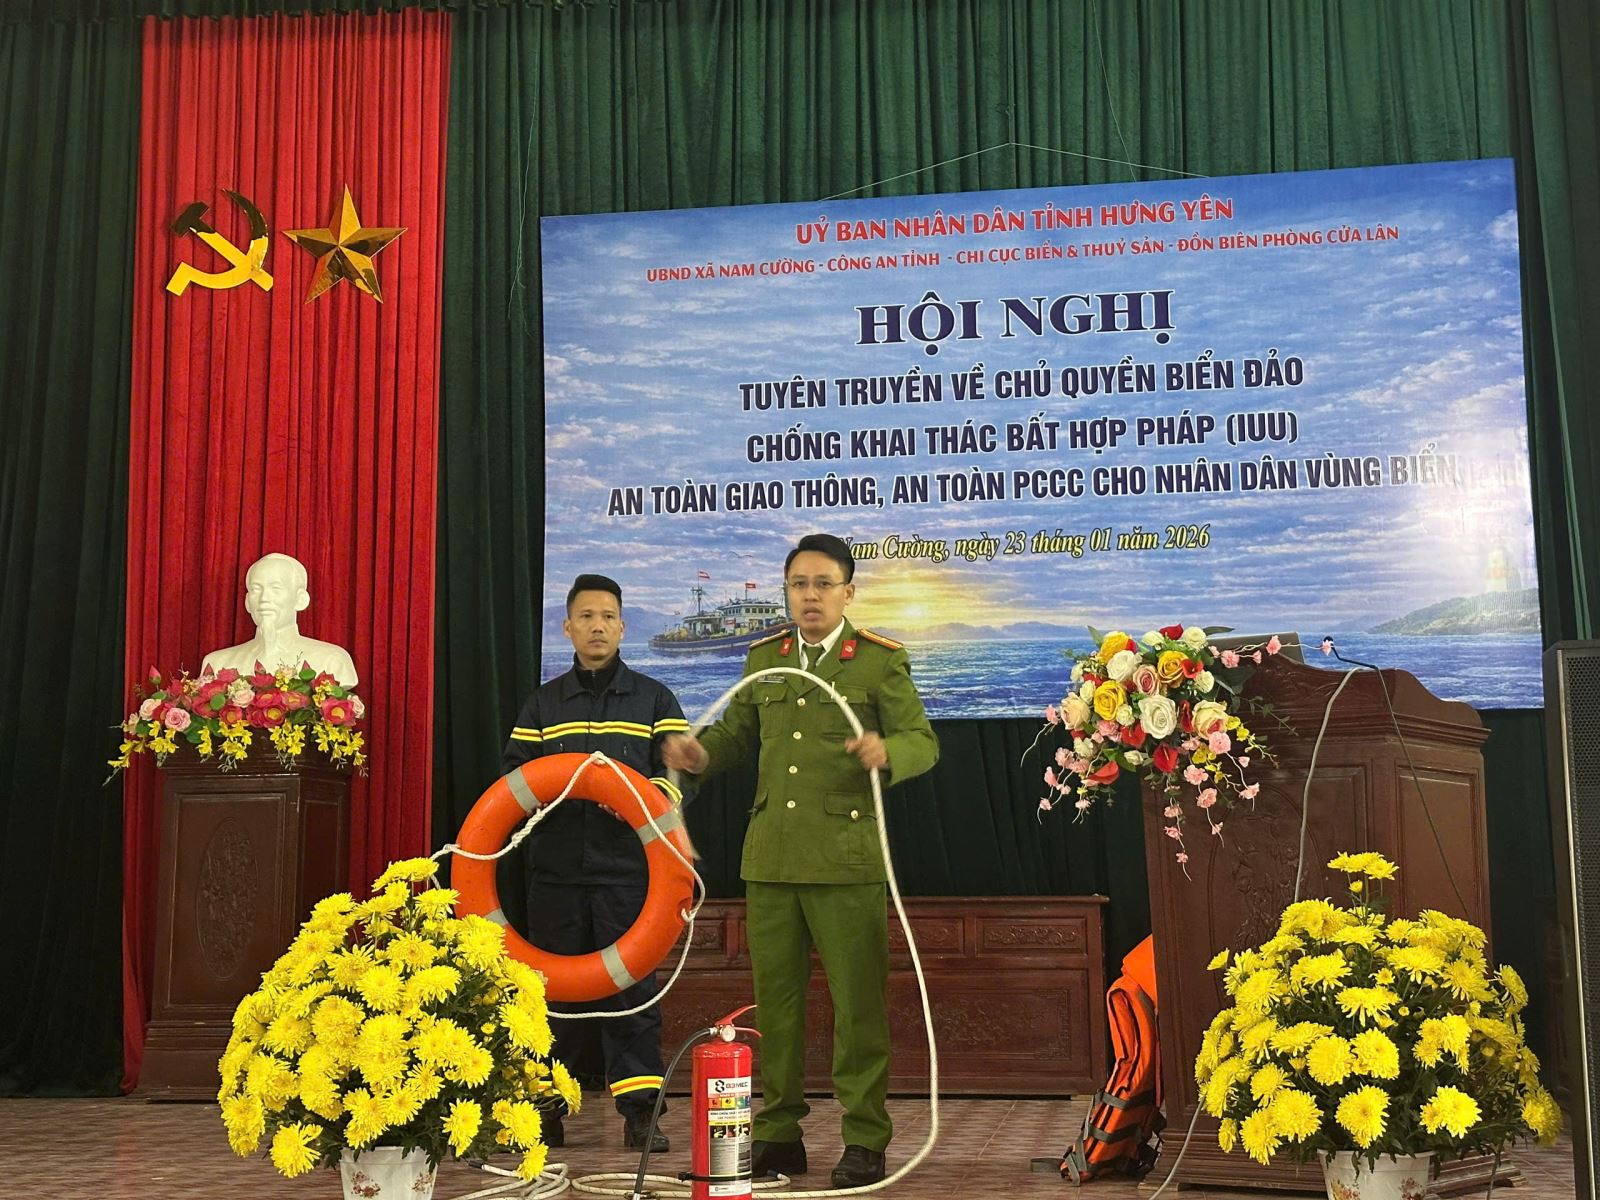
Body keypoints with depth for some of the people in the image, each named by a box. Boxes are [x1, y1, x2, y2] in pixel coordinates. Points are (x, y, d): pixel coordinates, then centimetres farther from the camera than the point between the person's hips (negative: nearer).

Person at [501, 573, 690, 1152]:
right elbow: (513, 773, 12)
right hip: (555, 870, 2)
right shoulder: (542, 703, 14)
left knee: (632, 986, -2)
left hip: (628, 869, -2)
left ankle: (639, 1110, 4)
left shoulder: (654, 699, 8)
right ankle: (545, 1107, 16)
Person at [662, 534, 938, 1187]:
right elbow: (738, 729, 19)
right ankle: (778, 1133, 20)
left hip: (846, 856, -4)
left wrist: (886, 751, -25)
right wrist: (702, 752, -2)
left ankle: (865, 1140, 10)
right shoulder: (763, 657, 15)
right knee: (774, 997, 9)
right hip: (770, 856, 5)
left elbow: (923, 741, -3)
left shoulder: (882, 660, 1)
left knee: (858, 1003, 0)